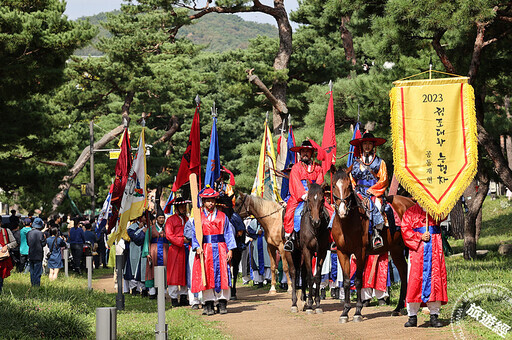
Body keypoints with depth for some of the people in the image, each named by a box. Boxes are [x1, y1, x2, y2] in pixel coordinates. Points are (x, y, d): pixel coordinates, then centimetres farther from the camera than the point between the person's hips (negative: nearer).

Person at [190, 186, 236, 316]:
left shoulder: (222, 216, 10)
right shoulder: (199, 217, 7)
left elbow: (228, 233, 9)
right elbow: (195, 233, 3)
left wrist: (230, 249, 0)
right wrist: (197, 247, -13)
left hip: (220, 248, 1)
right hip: (205, 249, -1)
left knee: (222, 274, -5)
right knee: (207, 276, -2)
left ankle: (222, 302, 0)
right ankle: (209, 304, 2)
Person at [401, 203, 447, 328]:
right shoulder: (410, 212, 8)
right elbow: (405, 230, 0)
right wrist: (420, 237, -11)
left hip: (435, 249, 2)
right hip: (417, 249, -2)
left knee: (435, 278, -1)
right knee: (415, 279, -5)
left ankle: (434, 315, 4)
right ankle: (412, 316, 0)